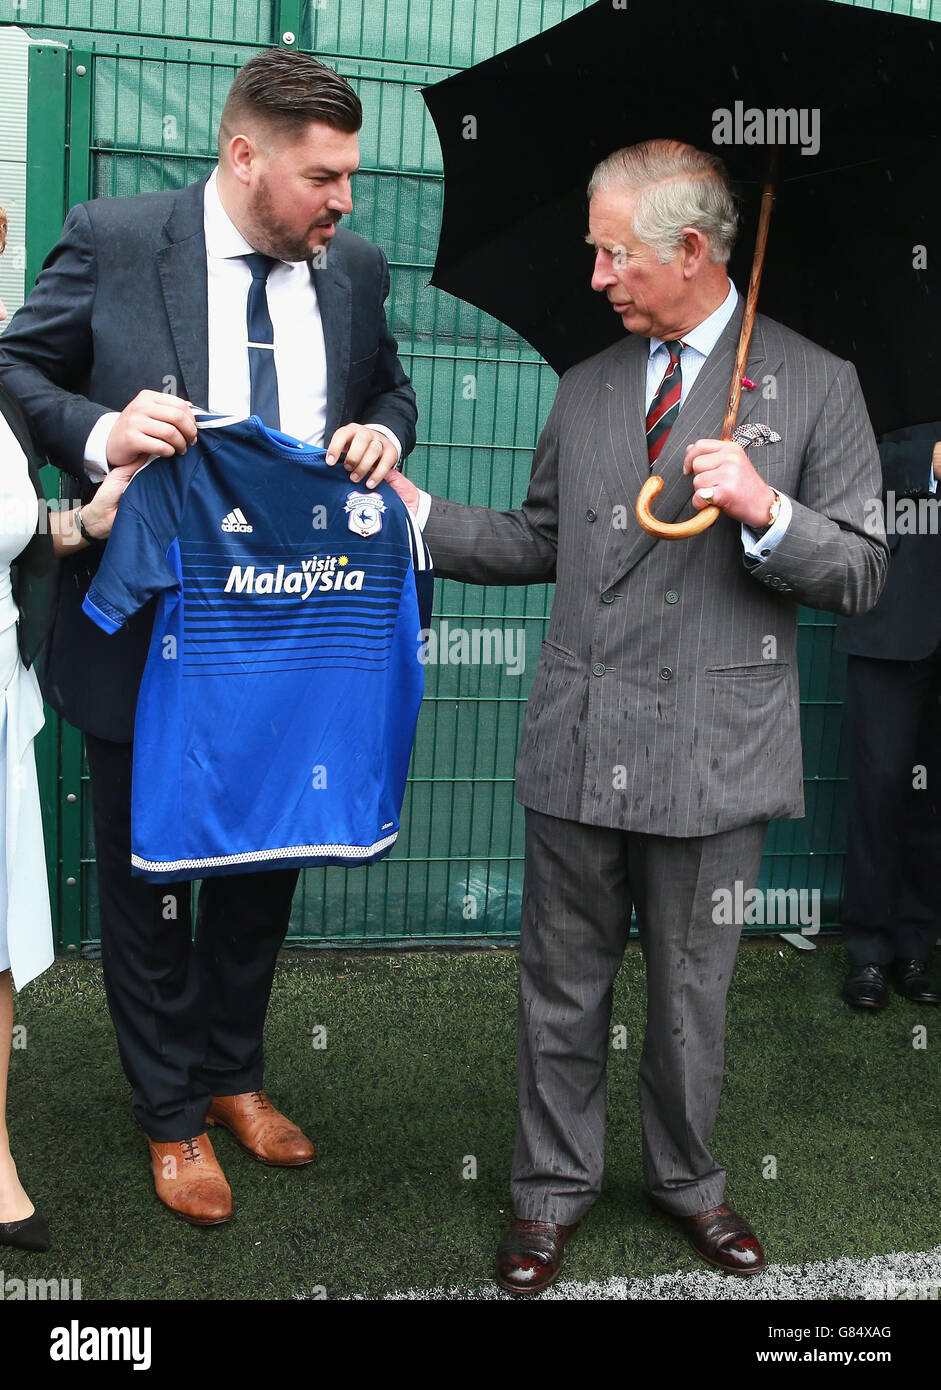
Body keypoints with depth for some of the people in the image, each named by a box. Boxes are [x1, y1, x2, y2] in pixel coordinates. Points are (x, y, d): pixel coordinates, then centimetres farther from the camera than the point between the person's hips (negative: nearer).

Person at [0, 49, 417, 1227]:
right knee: (148, 879, 11)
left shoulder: (352, 268, 3)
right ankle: (171, 1116, 31)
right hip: (147, 636, -4)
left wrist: (383, 432, -6)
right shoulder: (112, 240, -9)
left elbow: (389, 388, 17)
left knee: (265, 871, 18)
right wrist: (101, 431, -24)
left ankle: (235, 1074, 41)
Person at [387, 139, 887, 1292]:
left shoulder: (814, 385, -2)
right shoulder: (584, 389, 11)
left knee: (689, 992, 13)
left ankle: (685, 1179, 38)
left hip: (711, 756, -3)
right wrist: (417, 510, 7)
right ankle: (553, 1189, 32)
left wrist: (765, 511, -21)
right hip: (577, 750, 3)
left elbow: (859, 575, -3)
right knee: (561, 988, 12)